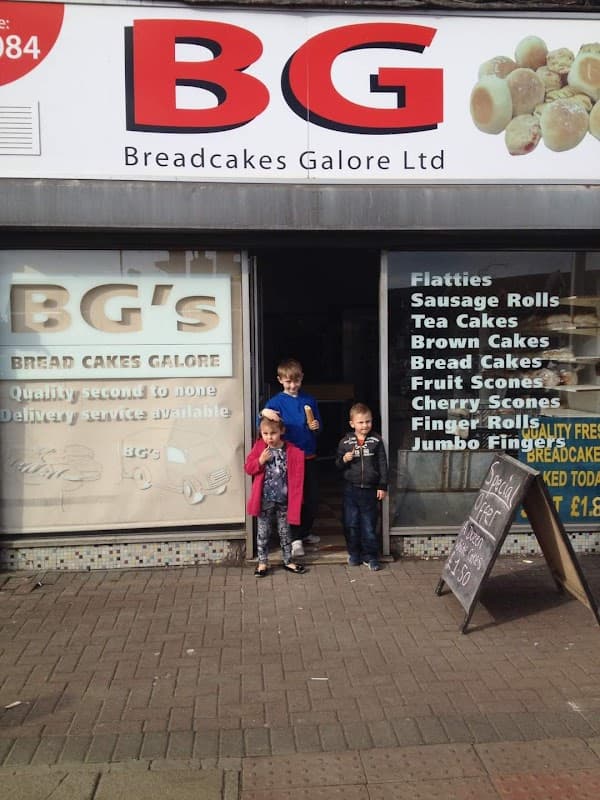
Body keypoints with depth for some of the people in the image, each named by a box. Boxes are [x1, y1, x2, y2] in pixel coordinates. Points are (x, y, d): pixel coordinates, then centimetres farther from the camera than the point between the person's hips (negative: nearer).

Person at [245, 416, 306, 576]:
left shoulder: (293, 452, -8)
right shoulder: (259, 448, -4)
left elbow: (297, 477, -4)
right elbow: (248, 468, -3)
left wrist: (296, 498, -9)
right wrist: (260, 461, -18)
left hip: (283, 500, 0)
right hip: (265, 500, 0)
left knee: (285, 532, 14)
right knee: (263, 532, 9)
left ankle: (288, 561, 28)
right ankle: (262, 562, 21)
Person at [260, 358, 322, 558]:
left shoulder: (310, 400, 7)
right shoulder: (276, 401, -3)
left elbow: (318, 426, 14)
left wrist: (316, 427, -9)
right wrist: (263, 413, -30)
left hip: (309, 457, 4)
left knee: (312, 498, 10)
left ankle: (305, 532, 29)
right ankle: (296, 539, 8)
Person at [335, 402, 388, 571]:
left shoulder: (376, 440, -1)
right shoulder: (345, 442, 0)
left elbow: (382, 464, 1)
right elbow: (337, 465, 7)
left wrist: (382, 486, -1)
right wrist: (344, 459, -15)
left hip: (370, 489, -1)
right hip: (351, 489, 1)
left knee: (369, 525, 6)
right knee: (351, 524, 8)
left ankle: (370, 556, 17)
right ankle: (354, 554, 23)